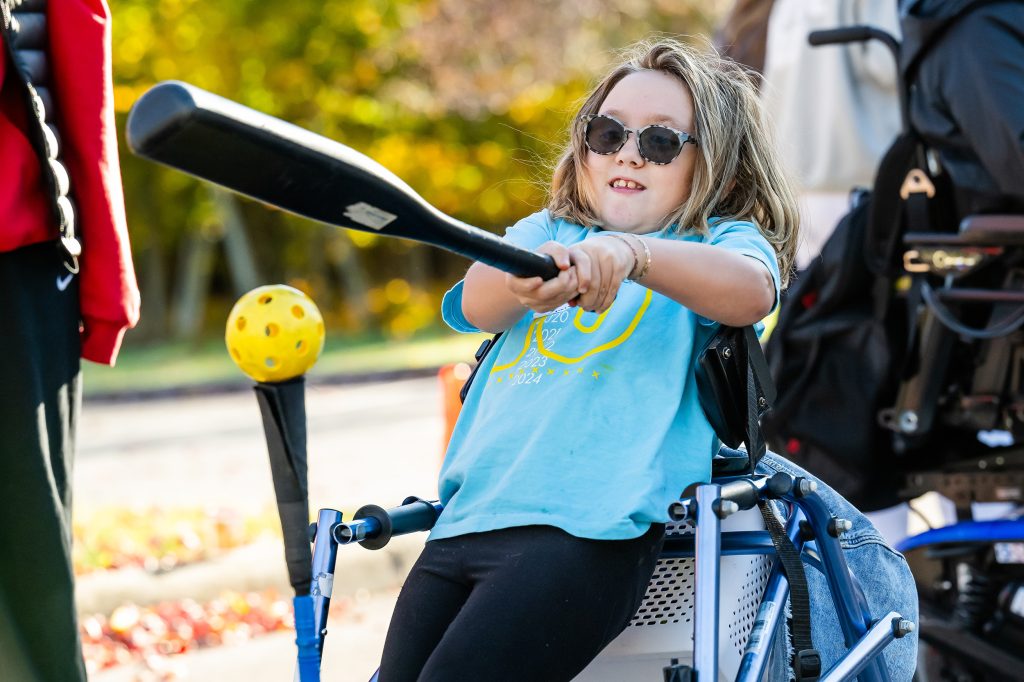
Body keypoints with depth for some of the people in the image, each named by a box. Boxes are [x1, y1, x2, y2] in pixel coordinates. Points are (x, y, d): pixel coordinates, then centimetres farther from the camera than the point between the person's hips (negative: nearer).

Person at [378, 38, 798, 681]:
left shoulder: (720, 240, 12)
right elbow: (478, 303, 1)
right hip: (464, 523, 5)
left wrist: (630, 254, -32)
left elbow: (751, 291, -14)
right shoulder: (545, 233, 23)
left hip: (586, 528, -5)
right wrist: (528, 278, -25)